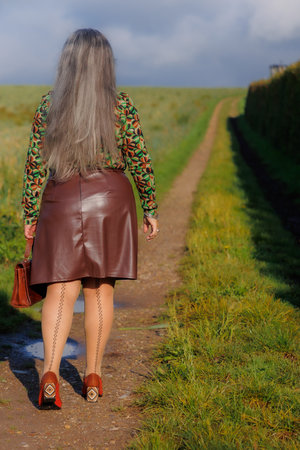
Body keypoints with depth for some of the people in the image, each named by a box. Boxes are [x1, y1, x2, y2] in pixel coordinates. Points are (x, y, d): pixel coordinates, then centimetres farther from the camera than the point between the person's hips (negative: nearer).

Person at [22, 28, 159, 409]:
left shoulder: (48, 106, 0)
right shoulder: (122, 105, -2)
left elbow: (35, 164, 1)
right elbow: (140, 161, -2)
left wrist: (30, 215, 8)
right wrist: (150, 209, 7)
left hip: (61, 201, 0)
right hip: (110, 199, 0)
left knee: (60, 291, 2)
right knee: (99, 289, 9)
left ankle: (50, 374, -16)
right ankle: (92, 377, 16)